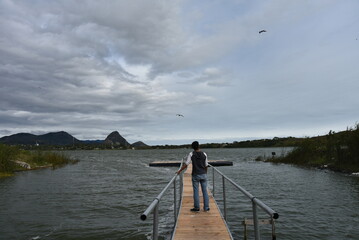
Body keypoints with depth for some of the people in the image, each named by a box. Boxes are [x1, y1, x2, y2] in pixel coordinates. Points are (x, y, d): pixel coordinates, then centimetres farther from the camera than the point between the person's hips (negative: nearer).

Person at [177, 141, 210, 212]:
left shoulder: (191, 154, -8)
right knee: (205, 191, 9)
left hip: (195, 175, -2)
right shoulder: (204, 154, -2)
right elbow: (206, 165, 3)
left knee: (196, 191, 5)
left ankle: (196, 207, 12)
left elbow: (186, 164, -10)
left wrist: (179, 171, 0)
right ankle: (206, 207, 14)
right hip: (203, 175, 2)